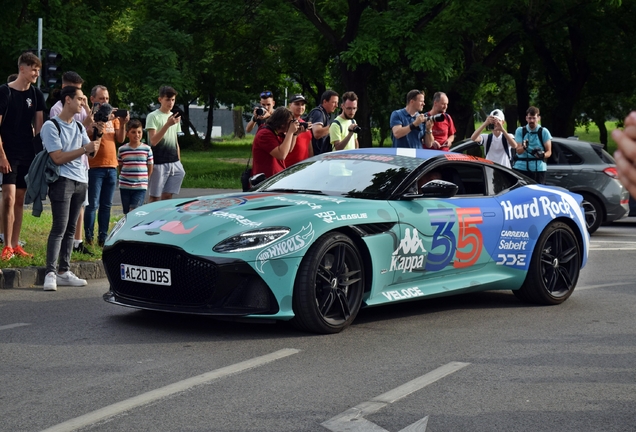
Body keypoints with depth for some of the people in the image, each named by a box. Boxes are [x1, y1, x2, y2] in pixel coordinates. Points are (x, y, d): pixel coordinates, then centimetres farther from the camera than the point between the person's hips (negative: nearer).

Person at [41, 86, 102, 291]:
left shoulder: (79, 127, 16)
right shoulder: (51, 126, -6)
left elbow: (92, 149, 15)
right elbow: (58, 158, -13)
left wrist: (97, 135, -1)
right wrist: (84, 149, -16)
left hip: (80, 181, 7)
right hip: (62, 180, -7)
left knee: (70, 228, 7)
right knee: (59, 228, -12)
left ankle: (64, 271, 10)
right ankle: (50, 273, -13)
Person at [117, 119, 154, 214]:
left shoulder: (147, 149, 0)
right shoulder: (122, 149, 2)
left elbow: (150, 168, 7)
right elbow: (120, 167, 12)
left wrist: (143, 180, 6)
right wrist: (123, 178, 5)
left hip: (140, 187, -2)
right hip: (125, 186, 2)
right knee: (127, 213, 8)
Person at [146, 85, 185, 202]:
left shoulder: (175, 117, 16)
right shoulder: (153, 117, -4)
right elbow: (153, 141, -14)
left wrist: (179, 161, 20)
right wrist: (167, 124, -23)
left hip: (174, 163, 6)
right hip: (158, 163, -6)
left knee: (167, 196, 3)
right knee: (154, 197, -3)